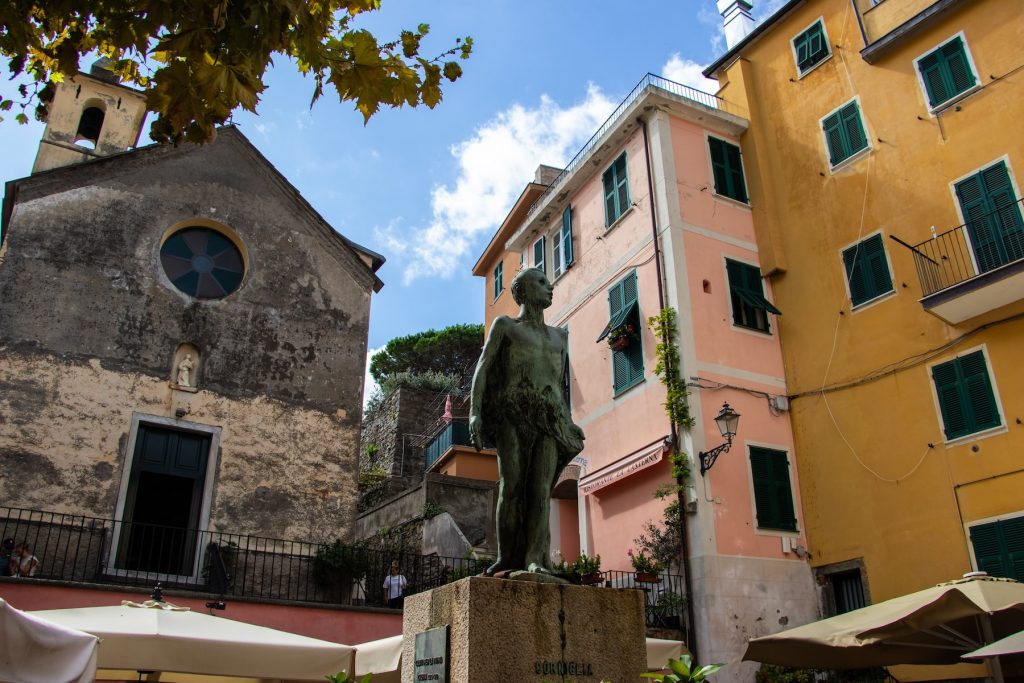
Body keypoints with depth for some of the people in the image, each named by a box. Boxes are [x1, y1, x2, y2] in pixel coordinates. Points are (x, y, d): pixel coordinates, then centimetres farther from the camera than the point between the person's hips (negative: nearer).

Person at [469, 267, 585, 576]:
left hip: (549, 416, 3)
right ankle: (508, 557, -9)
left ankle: (536, 558, -16)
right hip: (514, 411, -3)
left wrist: (569, 422, 18)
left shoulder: (558, 336, 27)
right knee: (512, 484, -11)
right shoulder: (504, 325, 14)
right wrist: (474, 413, -8)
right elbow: (483, 369, 4)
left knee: (541, 487, -10)